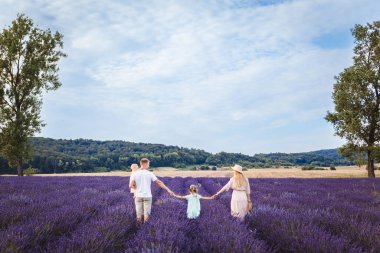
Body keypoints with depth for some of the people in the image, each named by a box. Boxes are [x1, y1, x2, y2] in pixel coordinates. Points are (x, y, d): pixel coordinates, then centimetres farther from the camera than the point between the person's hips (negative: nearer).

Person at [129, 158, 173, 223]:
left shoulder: (134, 173, -3)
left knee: (139, 214, 9)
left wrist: (137, 188, 9)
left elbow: (131, 185, -11)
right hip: (147, 196, -1)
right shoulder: (149, 173, -6)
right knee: (146, 214, 8)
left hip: (138, 196, 1)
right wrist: (168, 189, -1)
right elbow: (159, 182, -5)